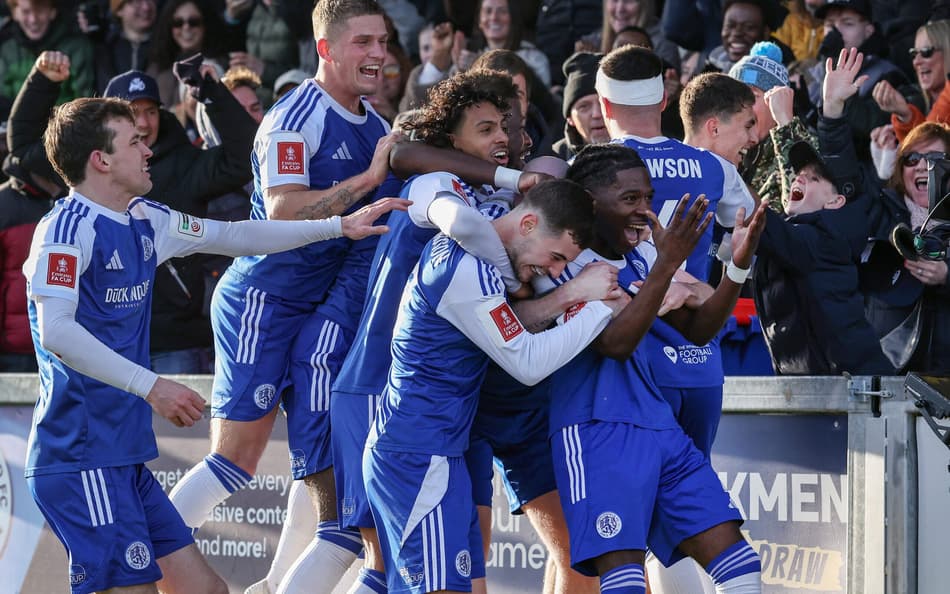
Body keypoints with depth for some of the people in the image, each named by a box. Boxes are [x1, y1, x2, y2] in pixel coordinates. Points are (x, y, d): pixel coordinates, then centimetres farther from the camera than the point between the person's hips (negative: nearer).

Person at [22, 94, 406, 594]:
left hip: (126, 459, 9)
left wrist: (339, 226, 25)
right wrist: (149, 386, -25)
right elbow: (55, 332, -23)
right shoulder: (69, 227, -12)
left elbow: (234, 237, 26)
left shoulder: (143, 222, 15)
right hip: (80, 457, -9)